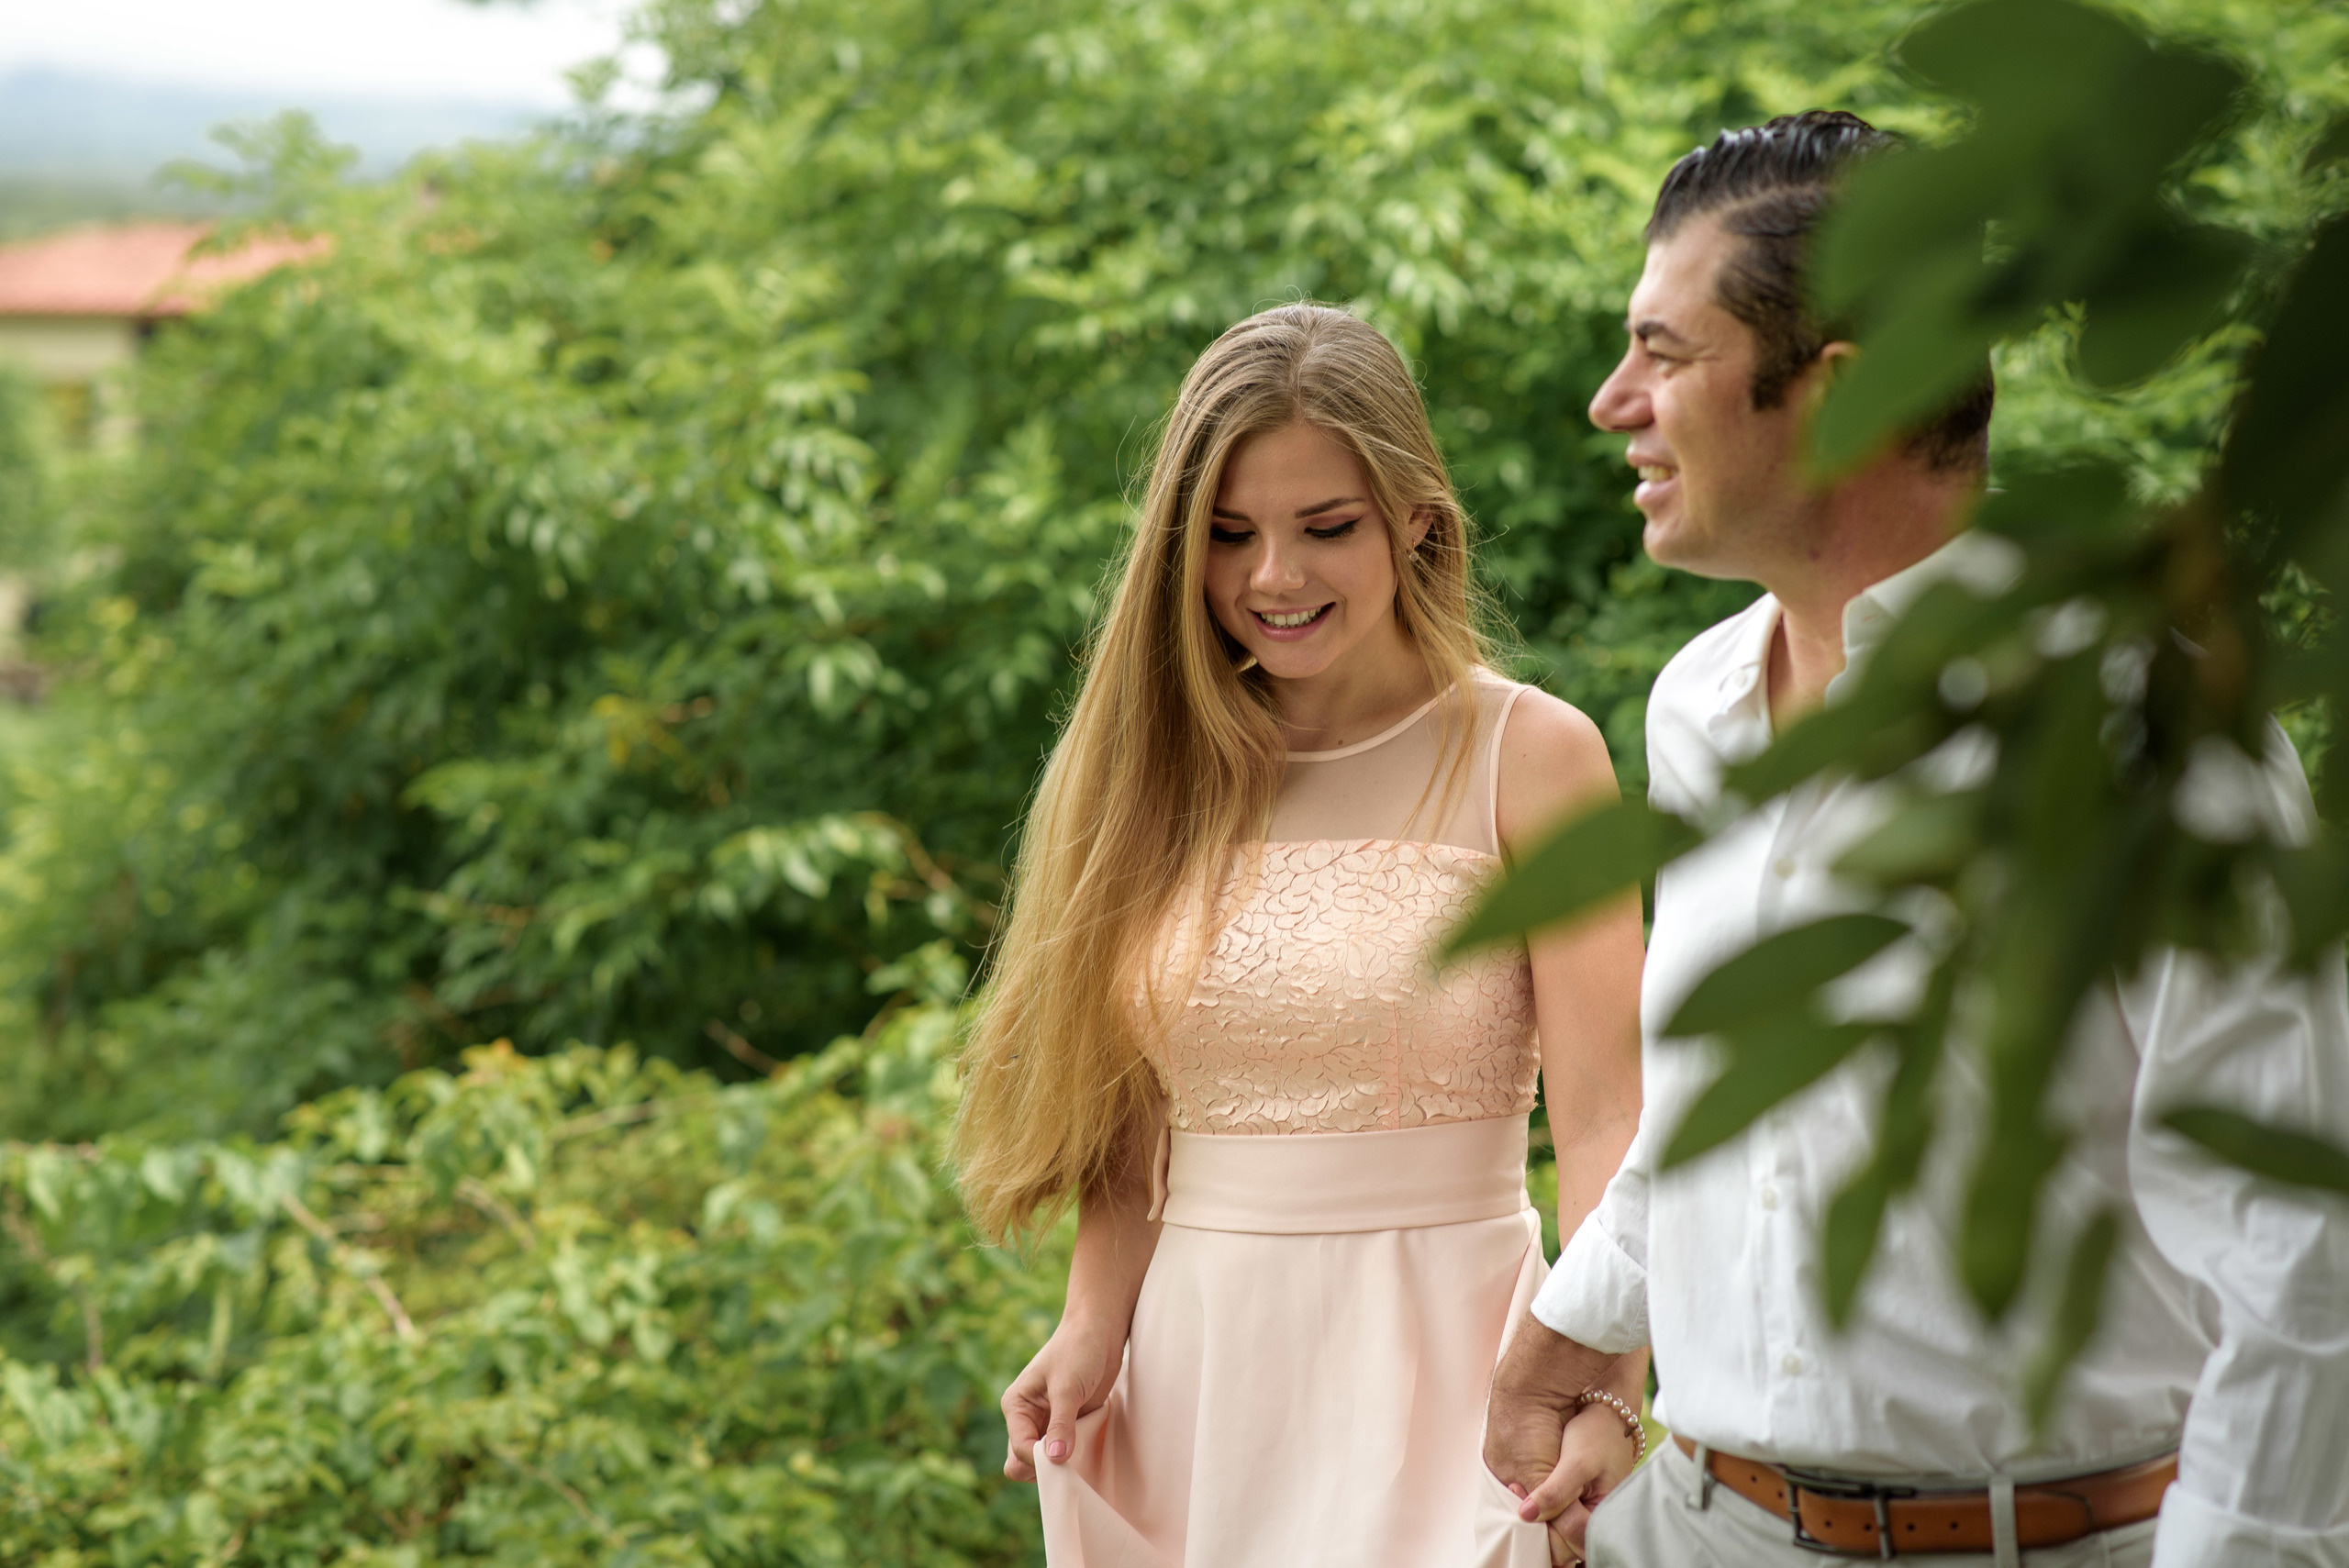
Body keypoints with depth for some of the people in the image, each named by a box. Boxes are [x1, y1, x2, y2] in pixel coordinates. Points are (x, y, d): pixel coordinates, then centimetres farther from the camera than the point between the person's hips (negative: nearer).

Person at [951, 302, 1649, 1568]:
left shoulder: (1528, 755, -3)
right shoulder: (1161, 768, 9)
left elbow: (1605, 1120, -10)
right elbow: (1127, 1125, 10)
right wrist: (1092, 1332, -6)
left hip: (1435, 1366, -4)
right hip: (1194, 1369, 4)